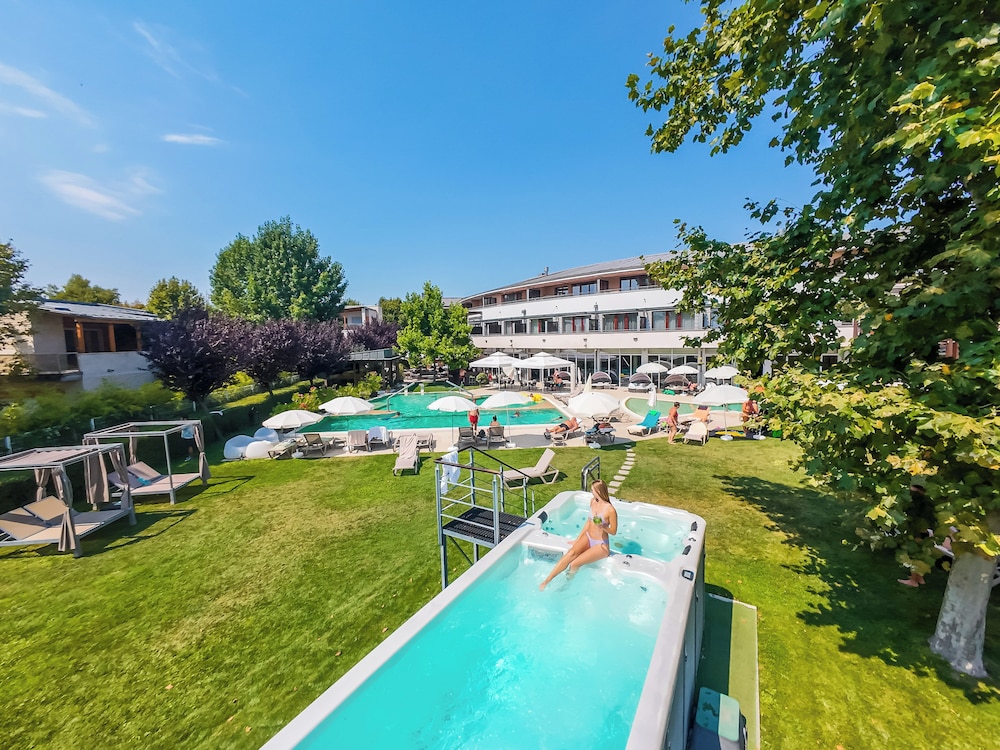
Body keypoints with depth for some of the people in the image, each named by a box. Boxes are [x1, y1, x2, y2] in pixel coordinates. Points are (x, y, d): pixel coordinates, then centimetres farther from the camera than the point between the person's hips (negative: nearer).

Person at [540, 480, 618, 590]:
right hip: (587, 537, 5)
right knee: (571, 553, -24)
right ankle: (546, 581, -23)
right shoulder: (593, 501, 0)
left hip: (601, 545, -5)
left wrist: (603, 527, -29)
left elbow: (613, 532, -8)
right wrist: (577, 539, 11)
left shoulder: (610, 510, -20)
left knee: (574, 564, -23)